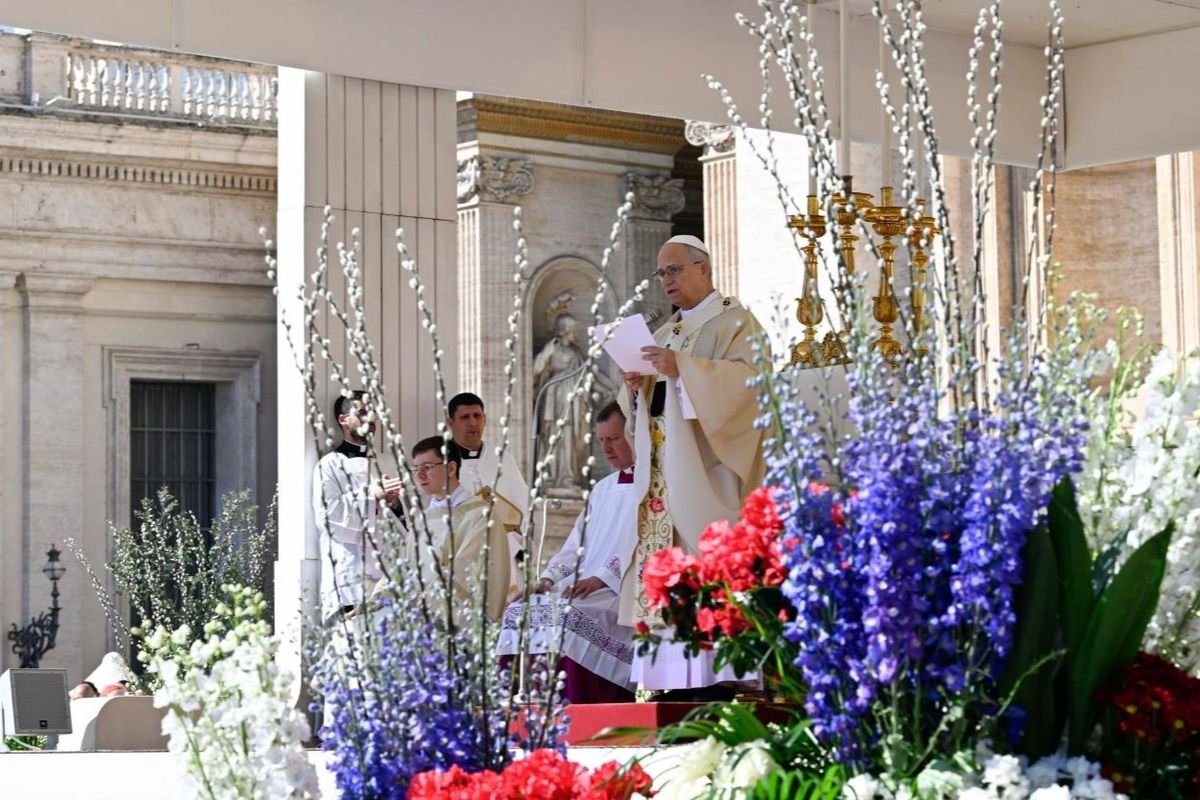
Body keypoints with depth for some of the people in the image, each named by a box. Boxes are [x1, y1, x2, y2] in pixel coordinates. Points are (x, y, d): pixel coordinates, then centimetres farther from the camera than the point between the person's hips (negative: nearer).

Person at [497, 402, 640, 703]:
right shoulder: (602, 489, 24)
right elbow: (578, 543, 22)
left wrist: (601, 578, -22)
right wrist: (549, 578, 4)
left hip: (625, 591, -8)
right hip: (585, 586, 8)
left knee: (566, 616, -31)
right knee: (519, 613, -11)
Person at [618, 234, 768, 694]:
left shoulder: (735, 322, 2)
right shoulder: (665, 333, 23)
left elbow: (749, 377, -15)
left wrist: (682, 368, -22)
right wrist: (635, 386, 0)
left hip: (705, 473, -7)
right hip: (662, 475, 7)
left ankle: (720, 675, -14)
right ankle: (669, 684, -1)